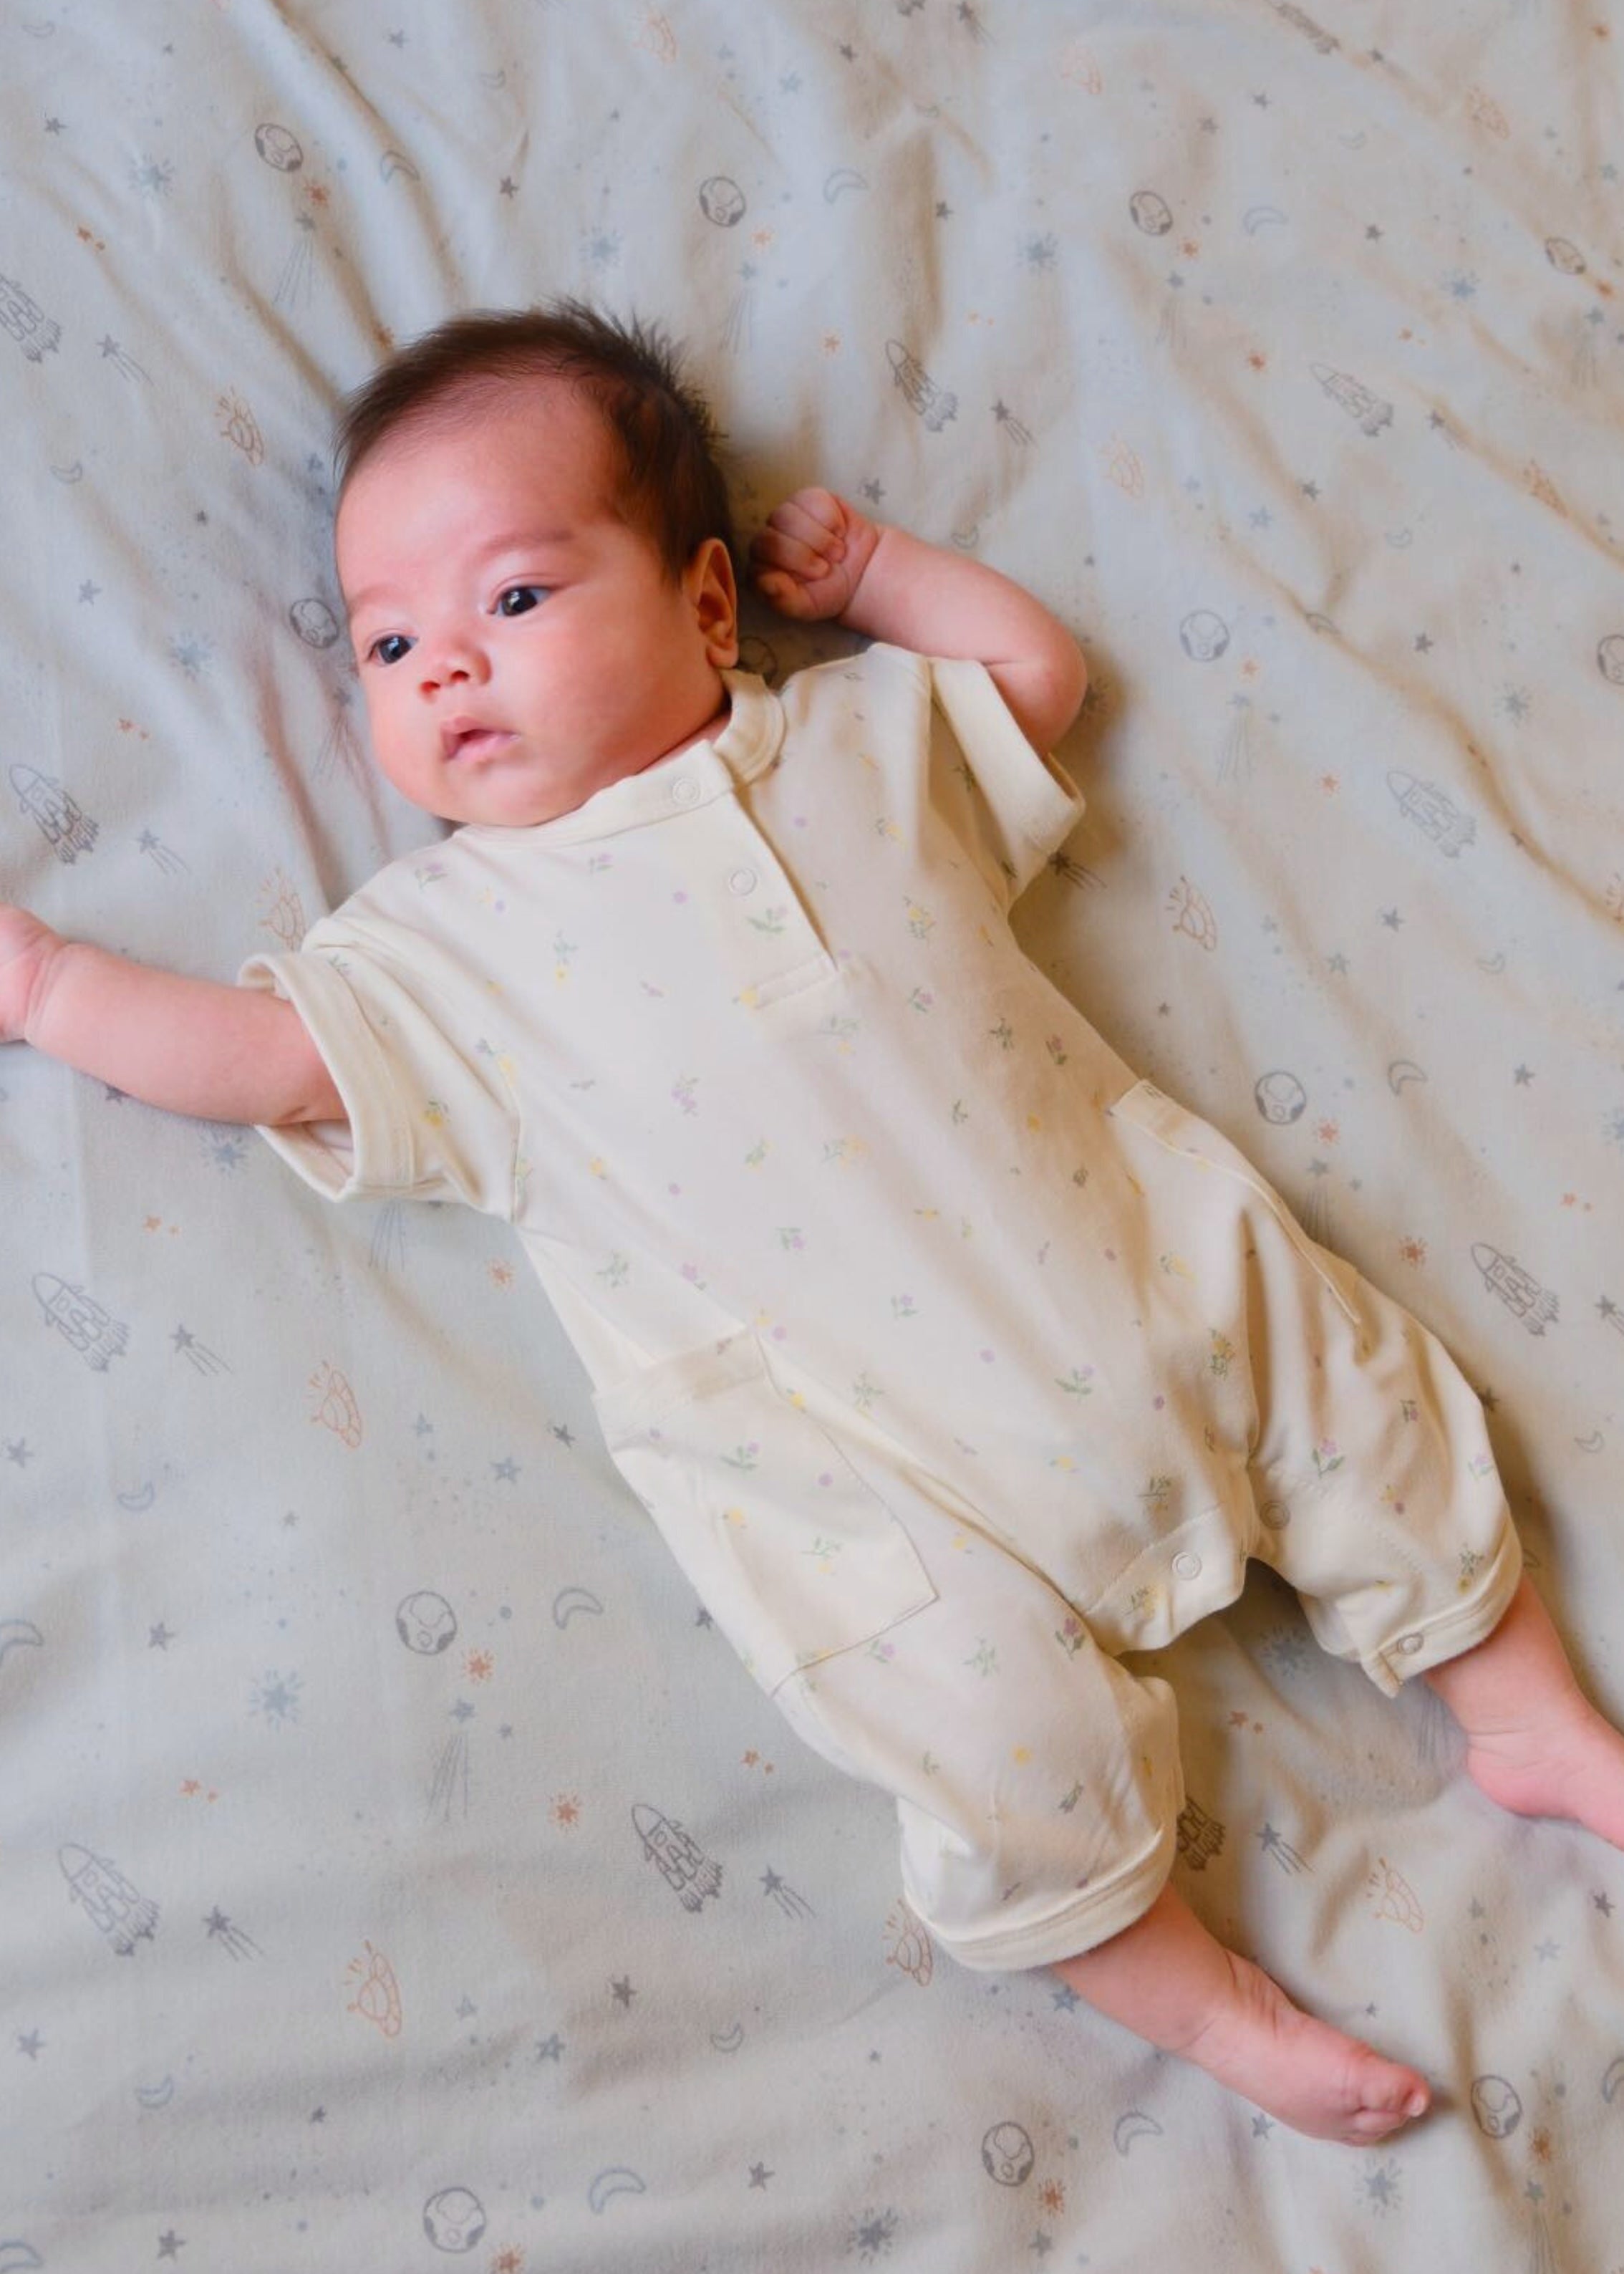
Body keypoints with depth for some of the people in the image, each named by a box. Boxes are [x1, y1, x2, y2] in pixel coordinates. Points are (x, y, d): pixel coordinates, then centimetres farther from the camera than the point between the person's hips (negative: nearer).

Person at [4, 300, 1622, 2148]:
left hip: (1132, 1257, 4)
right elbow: (258, 1053, -2)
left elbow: (1036, 669, 22)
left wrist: (872, 569, 18)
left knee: (1363, 1401, 8)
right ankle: (1192, 1998, 11)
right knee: (1003, 1708, -15)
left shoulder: (859, 738, 9)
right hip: (857, 1453, -3)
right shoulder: (448, 939, 2)